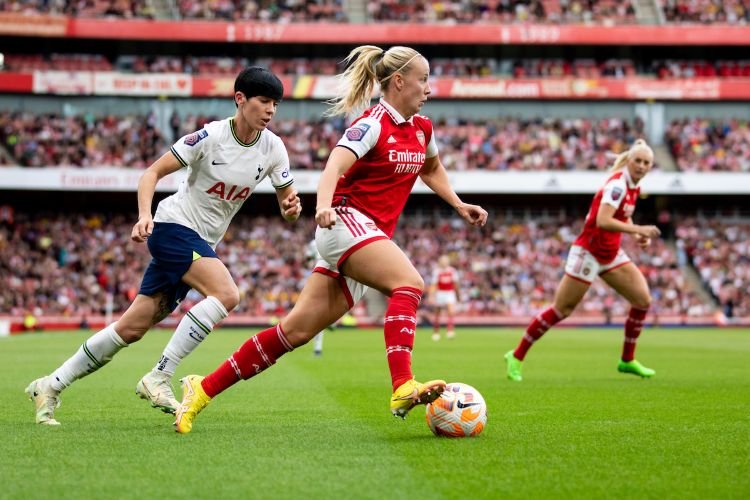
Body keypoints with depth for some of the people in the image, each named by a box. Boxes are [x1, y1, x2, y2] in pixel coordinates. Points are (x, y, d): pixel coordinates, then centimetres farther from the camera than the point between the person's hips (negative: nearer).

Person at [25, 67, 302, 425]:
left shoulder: (273, 148, -1)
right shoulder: (211, 137, -16)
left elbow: (286, 201, 7)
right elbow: (153, 172, -11)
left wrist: (291, 207, -17)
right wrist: (144, 216, -26)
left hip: (202, 243, 6)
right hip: (174, 225, -6)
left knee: (133, 328, 4)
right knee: (226, 293, -29)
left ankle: (50, 386, 14)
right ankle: (158, 379, -22)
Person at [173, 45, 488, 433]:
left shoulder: (421, 129, 15)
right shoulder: (373, 124, -9)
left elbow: (431, 169, 37)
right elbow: (334, 167, -25)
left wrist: (459, 205, 25)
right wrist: (324, 206, -43)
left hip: (372, 237, 7)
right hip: (347, 222, -7)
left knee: (297, 330, 1)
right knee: (409, 282, -29)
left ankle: (204, 389, 4)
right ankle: (402, 389, -41)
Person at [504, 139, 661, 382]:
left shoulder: (633, 186, 6)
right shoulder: (618, 183, -21)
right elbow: (603, 221, -33)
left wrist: (636, 234, 6)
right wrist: (638, 230, -33)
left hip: (611, 254, 9)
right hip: (589, 252, -9)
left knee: (643, 300, 0)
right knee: (561, 310, -3)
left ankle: (627, 360, 13)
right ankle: (516, 357, 9)